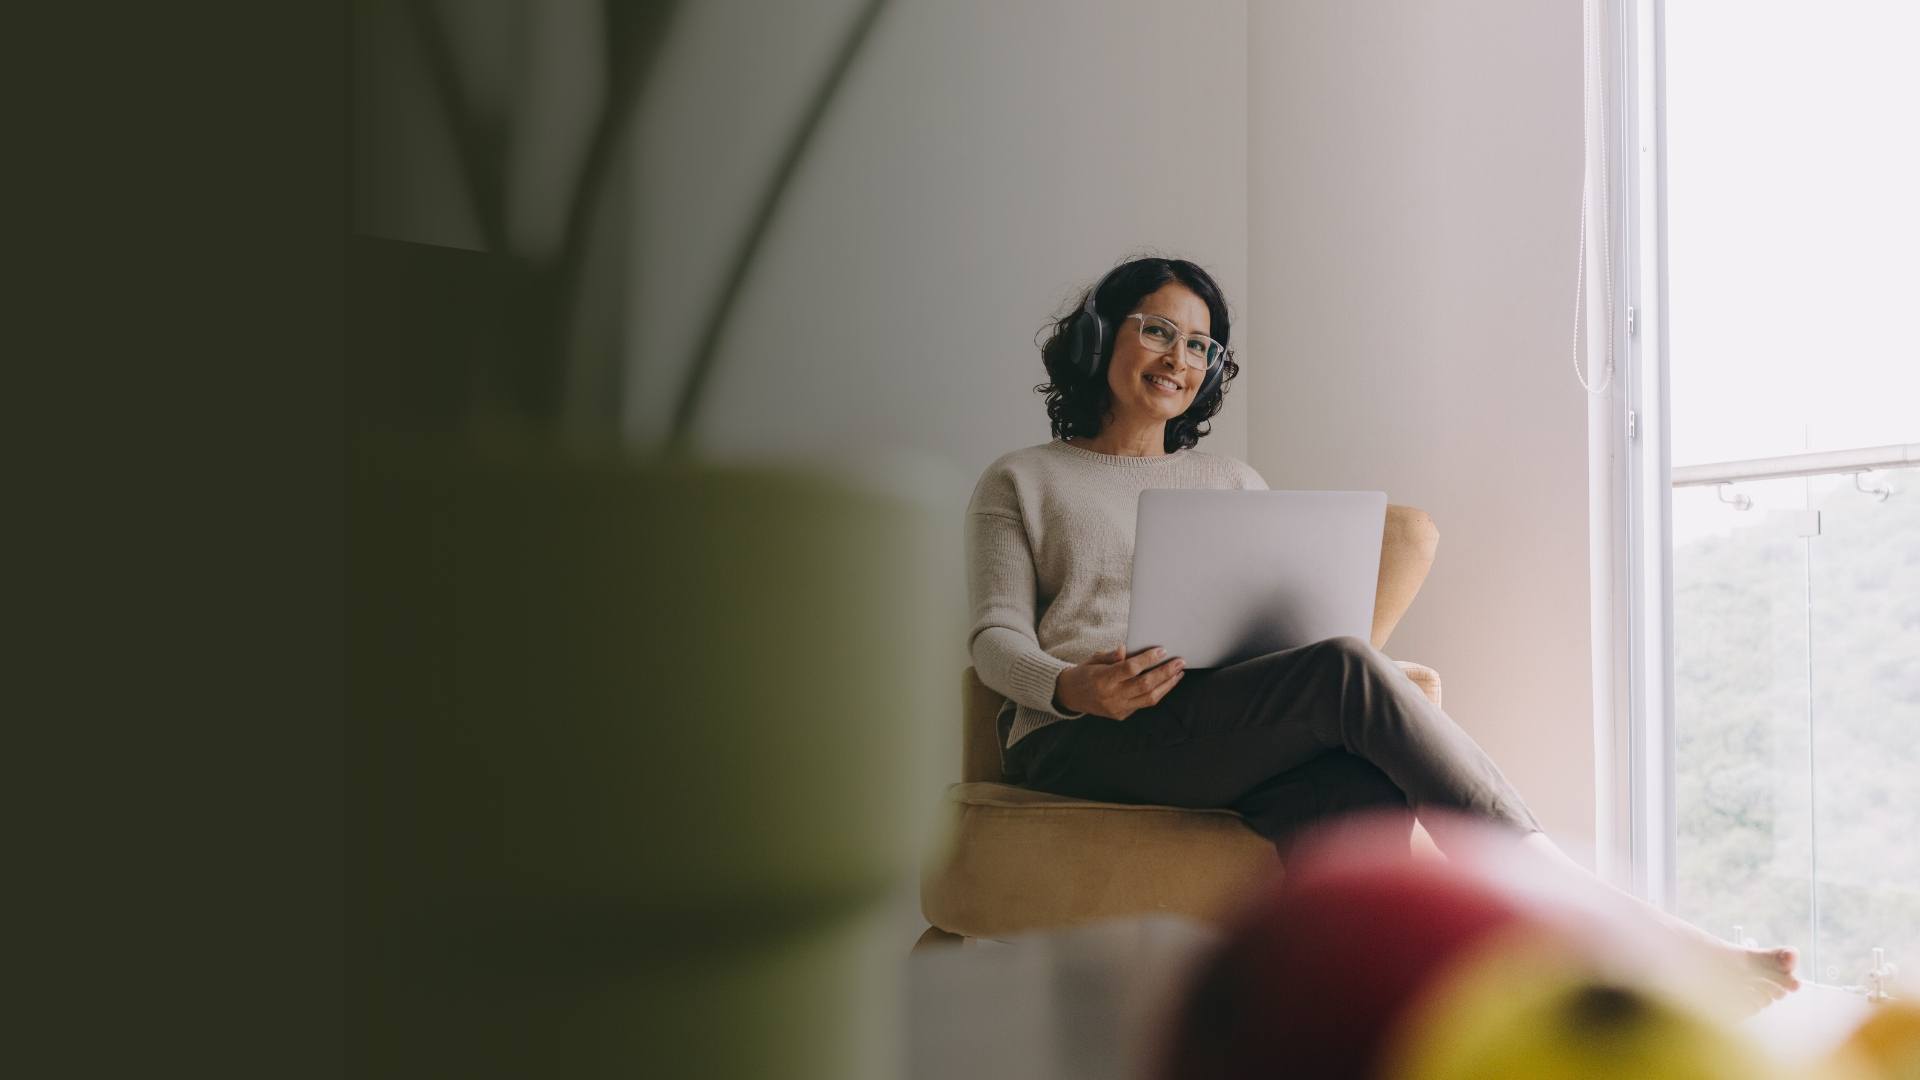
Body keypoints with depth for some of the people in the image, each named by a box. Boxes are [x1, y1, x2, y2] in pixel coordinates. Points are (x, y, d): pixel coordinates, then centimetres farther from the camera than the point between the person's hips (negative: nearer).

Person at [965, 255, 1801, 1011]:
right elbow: (996, 638, 5)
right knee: (1343, 671, -30)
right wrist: (1072, 687, -19)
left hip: (1230, 740, 4)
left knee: (1366, 791, -34)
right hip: (1081, 745, -4)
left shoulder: (1233, 483, 28)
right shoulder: (1020, 483, 17)